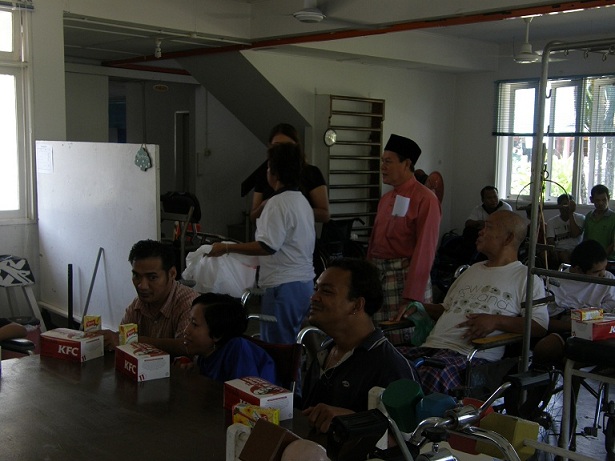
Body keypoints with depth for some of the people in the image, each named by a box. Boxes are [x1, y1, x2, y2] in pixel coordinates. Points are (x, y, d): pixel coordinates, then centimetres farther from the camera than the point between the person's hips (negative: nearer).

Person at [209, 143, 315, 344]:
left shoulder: (278, 203, -15)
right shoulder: (302, 200, 14)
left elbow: (268, 247, -23)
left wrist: (226, 248, -19)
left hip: (284, 286, -10)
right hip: (305, 282, 10)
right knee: (293, 343, 16)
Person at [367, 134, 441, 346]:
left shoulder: (425, 199, -10)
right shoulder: (385, 199, 15)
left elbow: (424, 250, -16)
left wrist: (411, 299, -21)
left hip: (405, 276, -7)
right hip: (377, 276, 7)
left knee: (405, 343, -2)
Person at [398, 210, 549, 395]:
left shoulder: (526, 277, 8)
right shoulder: (473, 270, 31)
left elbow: (540, 325, -3)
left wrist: (496, 321, -14)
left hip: (472, 354, -6)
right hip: (432, 346, 7)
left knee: (432, 375, -40)